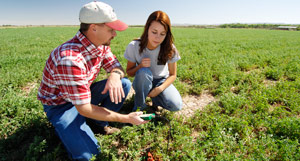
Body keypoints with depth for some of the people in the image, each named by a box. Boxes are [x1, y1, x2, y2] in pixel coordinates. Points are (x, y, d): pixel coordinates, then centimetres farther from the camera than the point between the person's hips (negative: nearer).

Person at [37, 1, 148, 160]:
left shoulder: (101, 45, -11)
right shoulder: (70, 59, -36)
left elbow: (116, 66, 0)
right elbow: (84, 108, -33)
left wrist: (115, 76, -28)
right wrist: (126, 118, -26)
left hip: (85, 92, 7)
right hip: (60, 104, -6)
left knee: (124, 84, -12)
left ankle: (101, 123, 5)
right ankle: (63, 126, 10)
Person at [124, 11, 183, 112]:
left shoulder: (169, 49, -19)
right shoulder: (134, 46, -21)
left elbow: (172, 75, -8)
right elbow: (129, 73, -9)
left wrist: (159, 89, -25)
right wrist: (140, 66, -30)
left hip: (161, 81, 1)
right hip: (142, 81, 0)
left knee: (176, 106, -23)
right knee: (144, 72, -37)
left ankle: (154, 96, 8)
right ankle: (139, 106, -11)